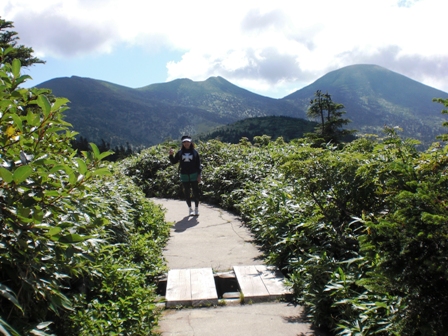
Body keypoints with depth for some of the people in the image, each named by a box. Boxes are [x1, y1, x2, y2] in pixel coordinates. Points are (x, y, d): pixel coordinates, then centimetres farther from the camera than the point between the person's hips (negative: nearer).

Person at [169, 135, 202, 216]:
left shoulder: (194, 152, 0)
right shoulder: (180, 152, 4)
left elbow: (198, 164, 0)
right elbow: (174, 162, 6)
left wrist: (199, 175, -5)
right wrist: (171, 155, -12)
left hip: (194, 175, -2)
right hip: (184, 176, 2)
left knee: (196, 192, 1)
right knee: (187, 193, 7)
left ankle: (196, 208, 13)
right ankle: (190, 208, 19)